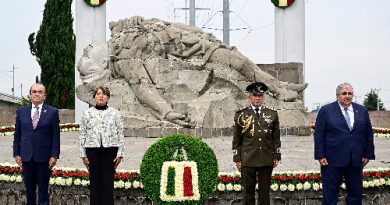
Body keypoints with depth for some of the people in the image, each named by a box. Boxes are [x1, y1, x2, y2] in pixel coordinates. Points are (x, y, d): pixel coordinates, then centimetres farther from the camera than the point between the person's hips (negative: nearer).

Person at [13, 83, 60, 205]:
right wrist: (16, 153, 2)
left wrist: (54, 155, -8)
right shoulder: (21, 112, 6)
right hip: (26, 156, 2)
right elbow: (17, 135, 8)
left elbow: (56, 136, -2)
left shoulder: (52, 112, -1)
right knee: (29, 188, 11)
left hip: (44, 157, -2)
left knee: (43, 188, 5)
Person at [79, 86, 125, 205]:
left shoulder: (115, 113, 6)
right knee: (94, 182, 4)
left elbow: (120, 134, 4)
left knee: (108, 183, 1)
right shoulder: (87, 113, 8)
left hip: (110, 151, -1)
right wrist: (83, 154, 2)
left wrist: (120, 153, -2)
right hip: (93, 151, 1)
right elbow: (82, 135, 8)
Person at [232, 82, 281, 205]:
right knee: (248, 192, 2)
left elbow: (276, 138, 10)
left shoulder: (272, 115, 9)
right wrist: (237, 159, 1)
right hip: (247, 161, -1)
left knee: (264, 192, 6)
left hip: (267, 161, 1)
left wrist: (276, 157, 5)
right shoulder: (241, 115, 4)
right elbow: (236, 140, 5)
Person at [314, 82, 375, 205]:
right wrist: (320, 156, -9)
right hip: (333, 160, -3)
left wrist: (368, 154, 5)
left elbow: (369, 134, 11)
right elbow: (318, 135, -3)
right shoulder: (326, 110, -1)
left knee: (356, 195, 9)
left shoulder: (362, 111, 9)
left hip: (356, 161, 3)